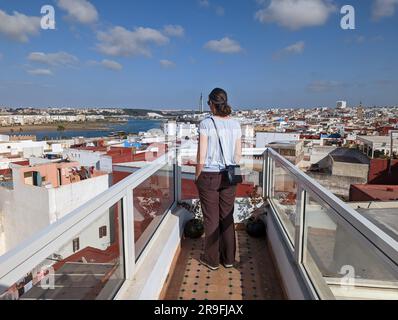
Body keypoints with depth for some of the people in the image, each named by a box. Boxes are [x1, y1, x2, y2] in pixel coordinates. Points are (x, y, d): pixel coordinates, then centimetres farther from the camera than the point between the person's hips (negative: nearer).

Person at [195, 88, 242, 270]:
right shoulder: (235, 124, 1)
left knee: (211, 219, 9)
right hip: (228, 177, 4)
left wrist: (197, 176, 0)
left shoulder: (206, 124, -13)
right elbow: (238, 154, 5)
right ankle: (228, 258, 28)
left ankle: (212, 260, 23)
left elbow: (201, 156, -13)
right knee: (227, 217, 15)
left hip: (209, 176, -4)